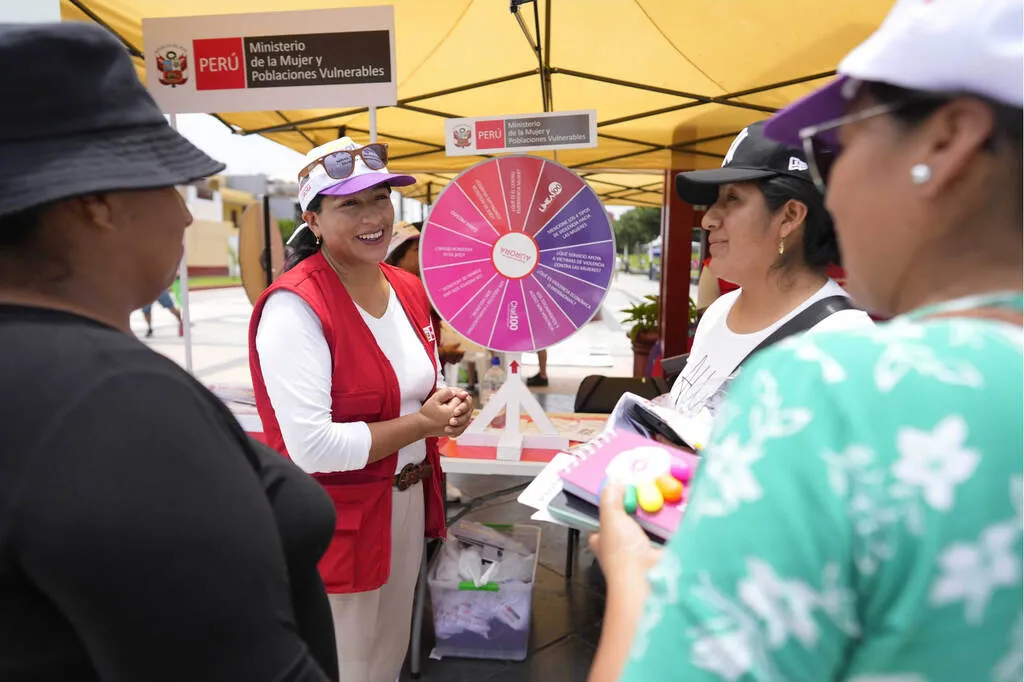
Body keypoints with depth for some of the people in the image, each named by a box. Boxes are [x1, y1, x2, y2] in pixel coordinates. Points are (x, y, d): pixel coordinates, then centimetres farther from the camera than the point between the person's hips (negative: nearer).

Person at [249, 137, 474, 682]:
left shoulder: (409, 289, 2)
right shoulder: (294, 306, -23)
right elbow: (312, 449, -26)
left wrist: (447, 407, -8)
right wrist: (421, 424, -19)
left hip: (409, 501, 7)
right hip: (335, 521, -7)